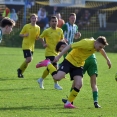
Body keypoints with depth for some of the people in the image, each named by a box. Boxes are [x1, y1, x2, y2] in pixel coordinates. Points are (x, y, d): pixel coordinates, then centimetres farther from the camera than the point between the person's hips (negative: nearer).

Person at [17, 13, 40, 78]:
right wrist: (25, 35, -20)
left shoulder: (38, 28, 9)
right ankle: (20, 70, 0)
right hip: (26, 45, -6)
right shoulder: (26, 26, -5)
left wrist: (37, 37, -6)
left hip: (32, 46, 6)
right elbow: (20, 34, 1)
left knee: (28, 60, 6)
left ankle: (20, 72, 21)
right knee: (29, 59, -18)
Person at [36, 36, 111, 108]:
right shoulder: (86, 43, -27)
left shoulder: (97, 46, -4)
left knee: (79, 84, -11)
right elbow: (69, 46, -24)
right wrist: (58, 57, -25)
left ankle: (68, 103, 1)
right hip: (70, 60, -7)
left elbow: (102, 50, 24)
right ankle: (48, 64, 4)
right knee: (57, 77, -24)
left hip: (79, 65, 7)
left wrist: (107, 59, 33)